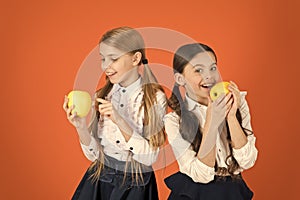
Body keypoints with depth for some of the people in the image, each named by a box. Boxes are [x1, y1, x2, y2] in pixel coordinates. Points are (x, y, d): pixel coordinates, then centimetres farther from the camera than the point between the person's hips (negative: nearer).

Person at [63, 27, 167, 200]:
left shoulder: (155, 98, -12)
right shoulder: (102, 96, 0)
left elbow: (149, 157, -16)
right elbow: (94, 154, 0)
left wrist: (120, 121, -27)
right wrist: (81, 128, -19)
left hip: (135, 186, -3)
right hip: (99, 181, 4)